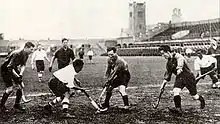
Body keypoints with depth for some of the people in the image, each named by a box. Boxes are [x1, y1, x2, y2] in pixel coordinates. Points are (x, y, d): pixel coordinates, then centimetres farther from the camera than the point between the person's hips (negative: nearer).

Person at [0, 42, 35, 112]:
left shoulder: (26, 55, -6)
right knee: (10, 89, -12)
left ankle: (17, 105, 11)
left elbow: (23, 65, 2)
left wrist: (21, 74, -15)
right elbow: (10, 67, -32)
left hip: (14, 69, 8)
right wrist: (18, 77, -32)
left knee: (21, 86, 0)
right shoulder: (17, 54, -32)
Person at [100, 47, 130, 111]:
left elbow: (115, 72, -36)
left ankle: (126, 105, -14)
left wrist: (109, 81, -40)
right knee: (109, 88, 7)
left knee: (122, 89, -25)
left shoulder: (119, 61, -31)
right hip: (118, 76, 8)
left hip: (124, 75, -8)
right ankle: (106, 104, 22)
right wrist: (108, 79, -2)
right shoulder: (109, 60, -4)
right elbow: (108, 70, 8)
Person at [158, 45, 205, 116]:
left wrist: (179, 67, -53)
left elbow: (181, 59, -36)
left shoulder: (176, 55, -12)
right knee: (175, 91, -20)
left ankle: (201, 99, 36)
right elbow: (168, 73, 23)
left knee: (194, 96, 3)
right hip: (179, 77, 7)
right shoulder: (168, 63, 12)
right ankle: (178, 109, -23)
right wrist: (164, 83, 16)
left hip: (188, 76, -7)